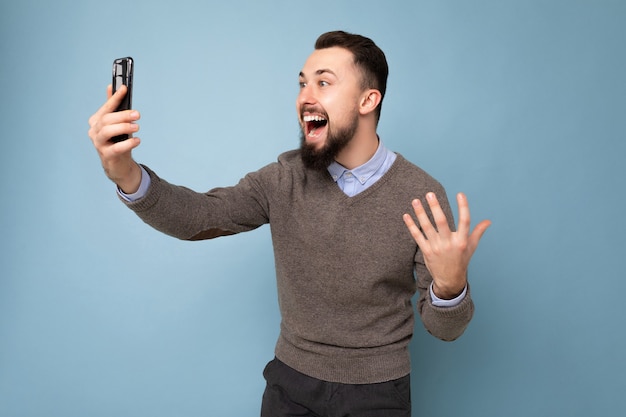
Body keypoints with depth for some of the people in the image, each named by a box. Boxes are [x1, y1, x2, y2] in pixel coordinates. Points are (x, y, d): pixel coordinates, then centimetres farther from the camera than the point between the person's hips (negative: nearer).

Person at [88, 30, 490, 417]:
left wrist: (451, 284, -35)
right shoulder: (284, 178, -7)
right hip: (291, 380, 3)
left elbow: (444, 328, -12)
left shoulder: (422, 194, -16)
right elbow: (200, 217, -13)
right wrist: (126, 174, -31)